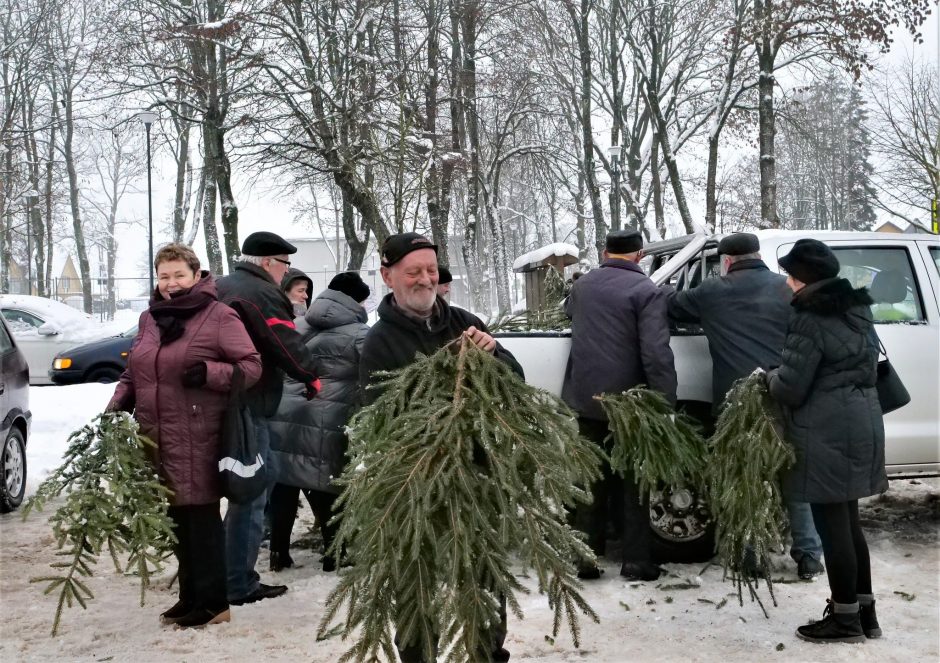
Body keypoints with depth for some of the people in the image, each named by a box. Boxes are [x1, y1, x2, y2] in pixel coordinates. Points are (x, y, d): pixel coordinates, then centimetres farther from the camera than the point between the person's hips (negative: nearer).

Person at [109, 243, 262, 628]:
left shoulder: (219, 315, -5)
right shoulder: (149, 319, 14)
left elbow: (252, 366, -7)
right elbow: (133, 372, 22)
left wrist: (210, 372, -22)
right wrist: (116, 407, 5)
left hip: (197, 439, -6)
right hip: (156, 438, 6)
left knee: (201, 516, -3)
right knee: (177, 519, 13)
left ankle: (213, 602, 7)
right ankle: (190, 597, 24)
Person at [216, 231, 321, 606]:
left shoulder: (220, 289, 18)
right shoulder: (262, 295, -13)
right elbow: (287, 344, -16)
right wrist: (311, 378, -3)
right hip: (246, 407, -10)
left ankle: (237, 569, 24)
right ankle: (239, 585, -1)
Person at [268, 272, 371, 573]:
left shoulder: (299, 325, 17)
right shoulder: (359, 334, 0)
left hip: (283, 417, 5)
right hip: (325, 424, -5)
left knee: (283, 489, 11)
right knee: (327, 492, 5)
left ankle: (279, 555, 18)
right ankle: (335, 556, 14)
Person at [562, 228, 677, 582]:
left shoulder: (582, 285, 7)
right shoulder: (645, 291, -12)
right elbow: (656, 353, -19)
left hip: (583, 399, 5)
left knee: (590, 480, 13)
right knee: (632, 482, 8)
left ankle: (585, 558, 16)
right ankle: (636, 561, 12)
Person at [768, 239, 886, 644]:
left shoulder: (810, 320, -16)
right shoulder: (856, 309, 12)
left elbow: (790, 388, -16)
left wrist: (770, 378, 5)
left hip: (827, 433, -9)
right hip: (860, 423, 9)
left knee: (832, 525, 0)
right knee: (848, 522, 17)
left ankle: (846, 619, 9)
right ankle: (864, 612, 24)